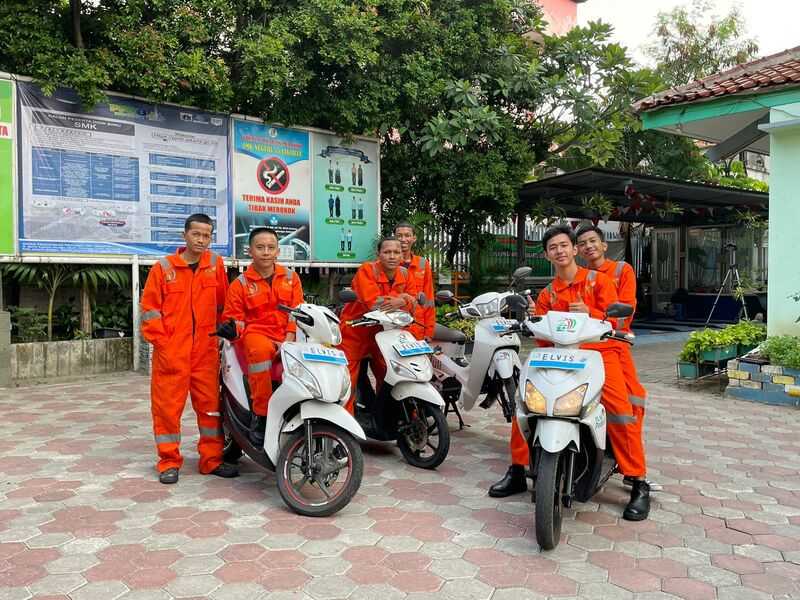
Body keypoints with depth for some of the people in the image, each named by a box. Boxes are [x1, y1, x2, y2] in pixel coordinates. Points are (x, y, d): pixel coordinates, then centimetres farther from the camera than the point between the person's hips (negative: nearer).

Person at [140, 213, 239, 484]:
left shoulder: (215, 264, 7)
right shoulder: (163, 267, 1)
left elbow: (223, 305, 14)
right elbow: (149, 308, 1)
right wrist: (161, 341, -6)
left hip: (206, 350, 2)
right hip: (171, 352, -2)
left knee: (210, 404, 6)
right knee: (167, 405, 3)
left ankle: (212, 459, 16)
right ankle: (169, 461, 16)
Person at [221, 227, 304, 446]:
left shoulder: (291, 277, 13)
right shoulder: (240, 283, 8)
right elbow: (232, 317, 7)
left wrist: (289, 340, -10)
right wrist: (232, 328, -18)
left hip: (287, 338, 2)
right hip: (256, 333, -2)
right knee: (261, 350, -39)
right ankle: (260, 414, -27)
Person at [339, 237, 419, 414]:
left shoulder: (405, 274, 0)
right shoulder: (367, 270, -18)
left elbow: (412, 305, -6)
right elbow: (373, 303, -30)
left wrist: (401, 302, -28)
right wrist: (403, 297, -25)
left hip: (383, 331, 6)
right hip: (355, 331, -6)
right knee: (348, 380, -5)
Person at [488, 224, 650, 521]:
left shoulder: (598, 280, 5)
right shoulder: (547, 294, 15)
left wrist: (589, 313, -20)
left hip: (599, 353, -4)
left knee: (621, 413, -23)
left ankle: (639, 484, -8)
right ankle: (517, 471, 4)